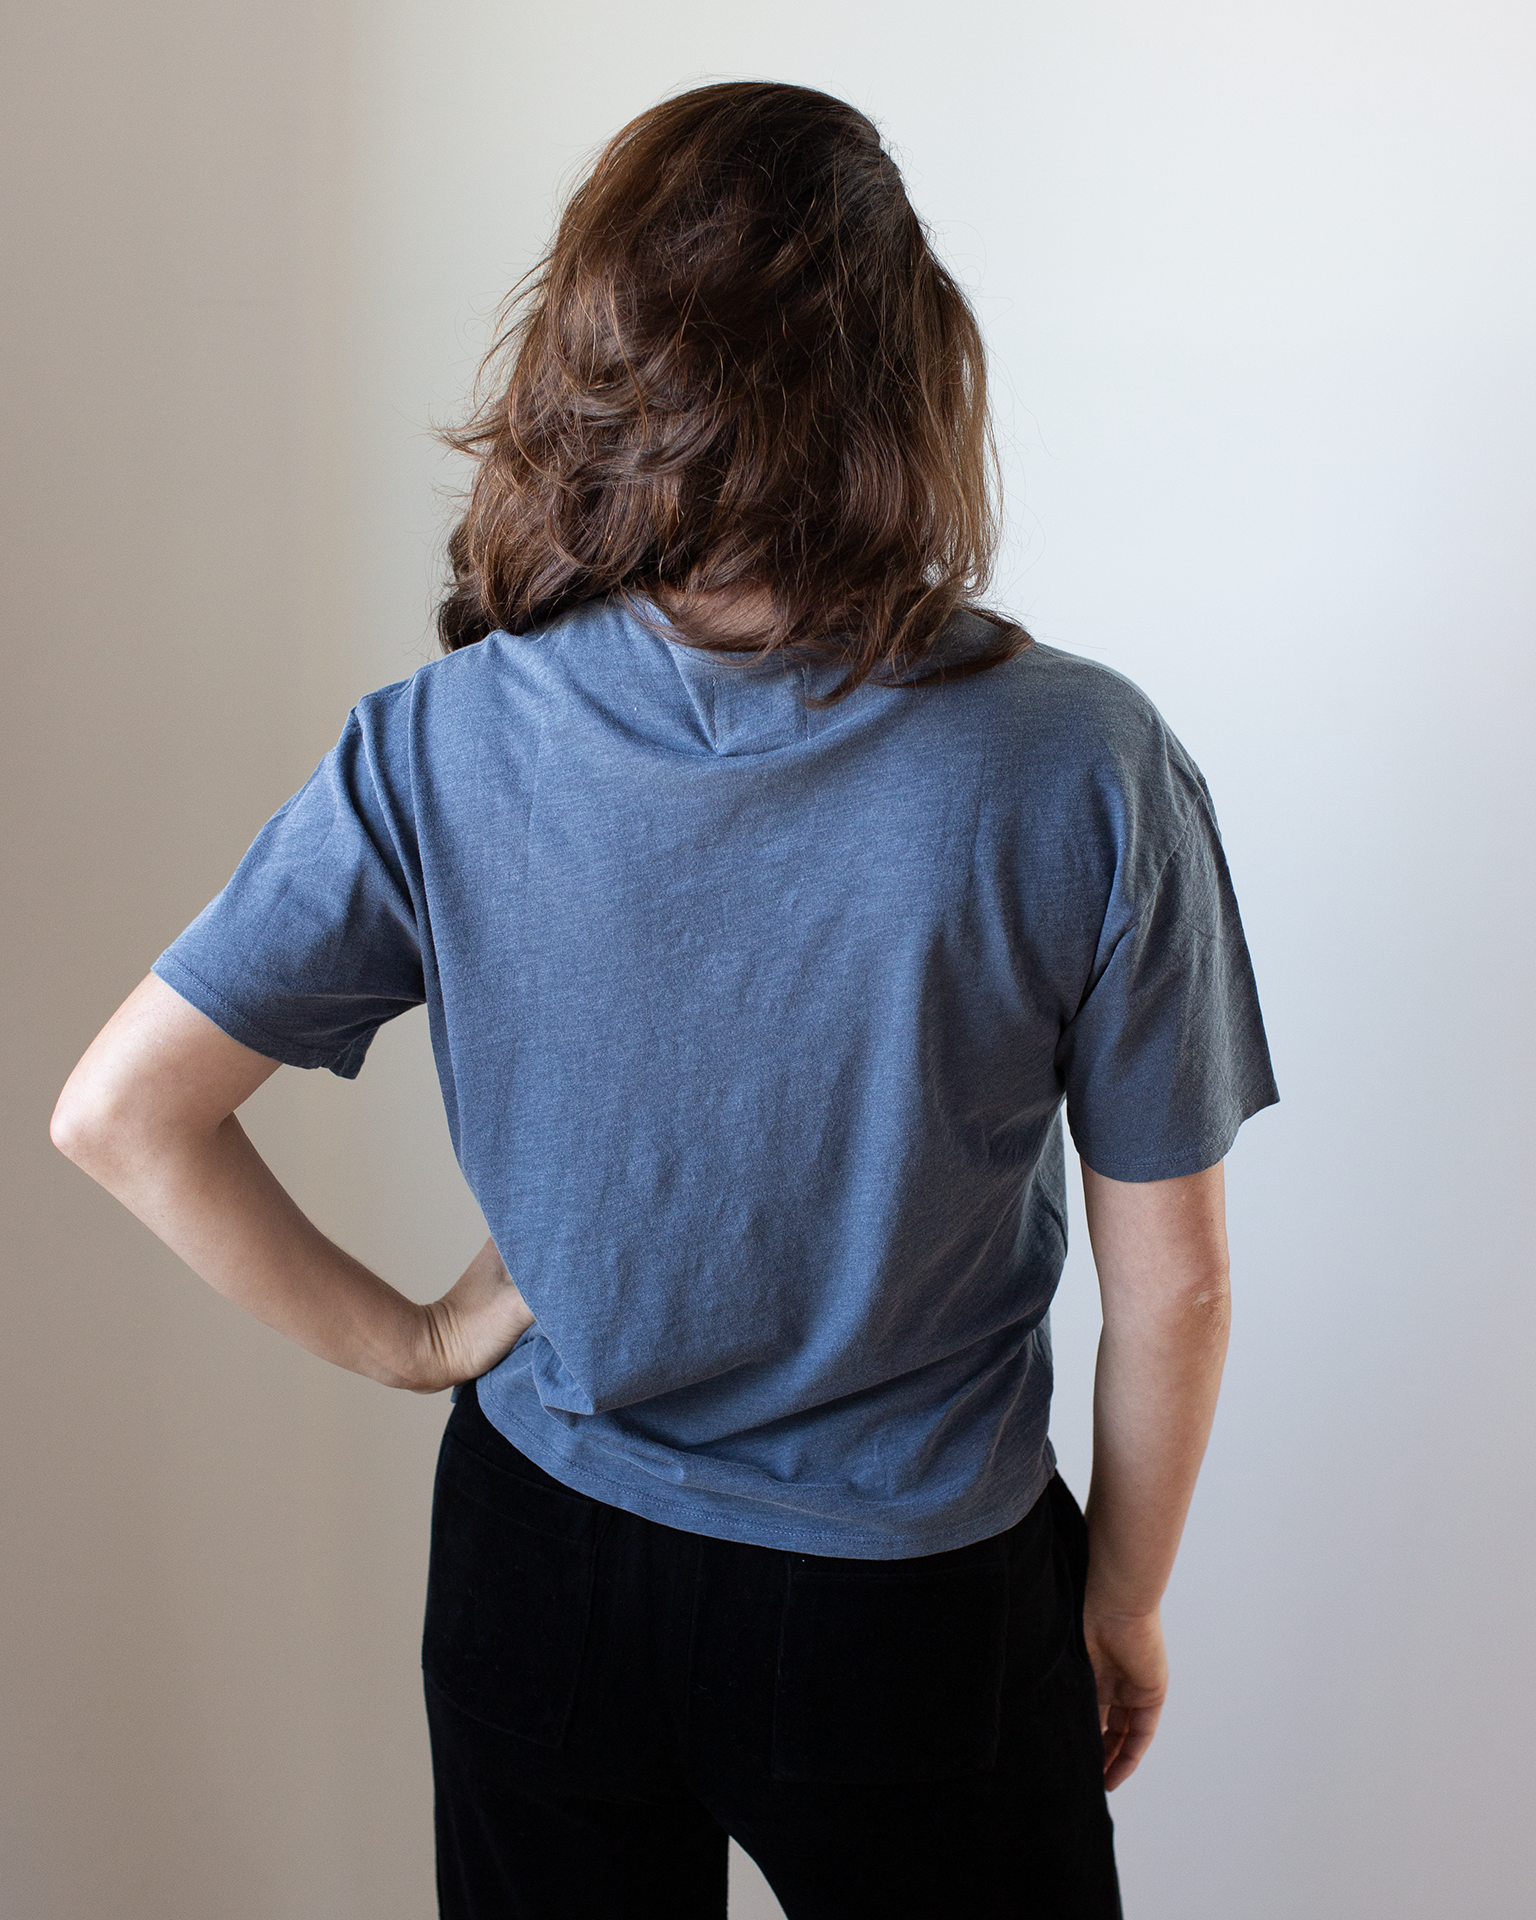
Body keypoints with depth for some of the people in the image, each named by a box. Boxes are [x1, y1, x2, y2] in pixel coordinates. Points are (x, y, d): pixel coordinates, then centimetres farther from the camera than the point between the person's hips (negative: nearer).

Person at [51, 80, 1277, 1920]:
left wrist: (410, 1337, 1)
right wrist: (1125, 1598, 4)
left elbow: (116, 1113, -9)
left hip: (546, 1565, 2)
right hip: (917, 1615, -1)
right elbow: (1170, 1284, -12)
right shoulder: (1084, 770, -21)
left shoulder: (437, 752, -16)